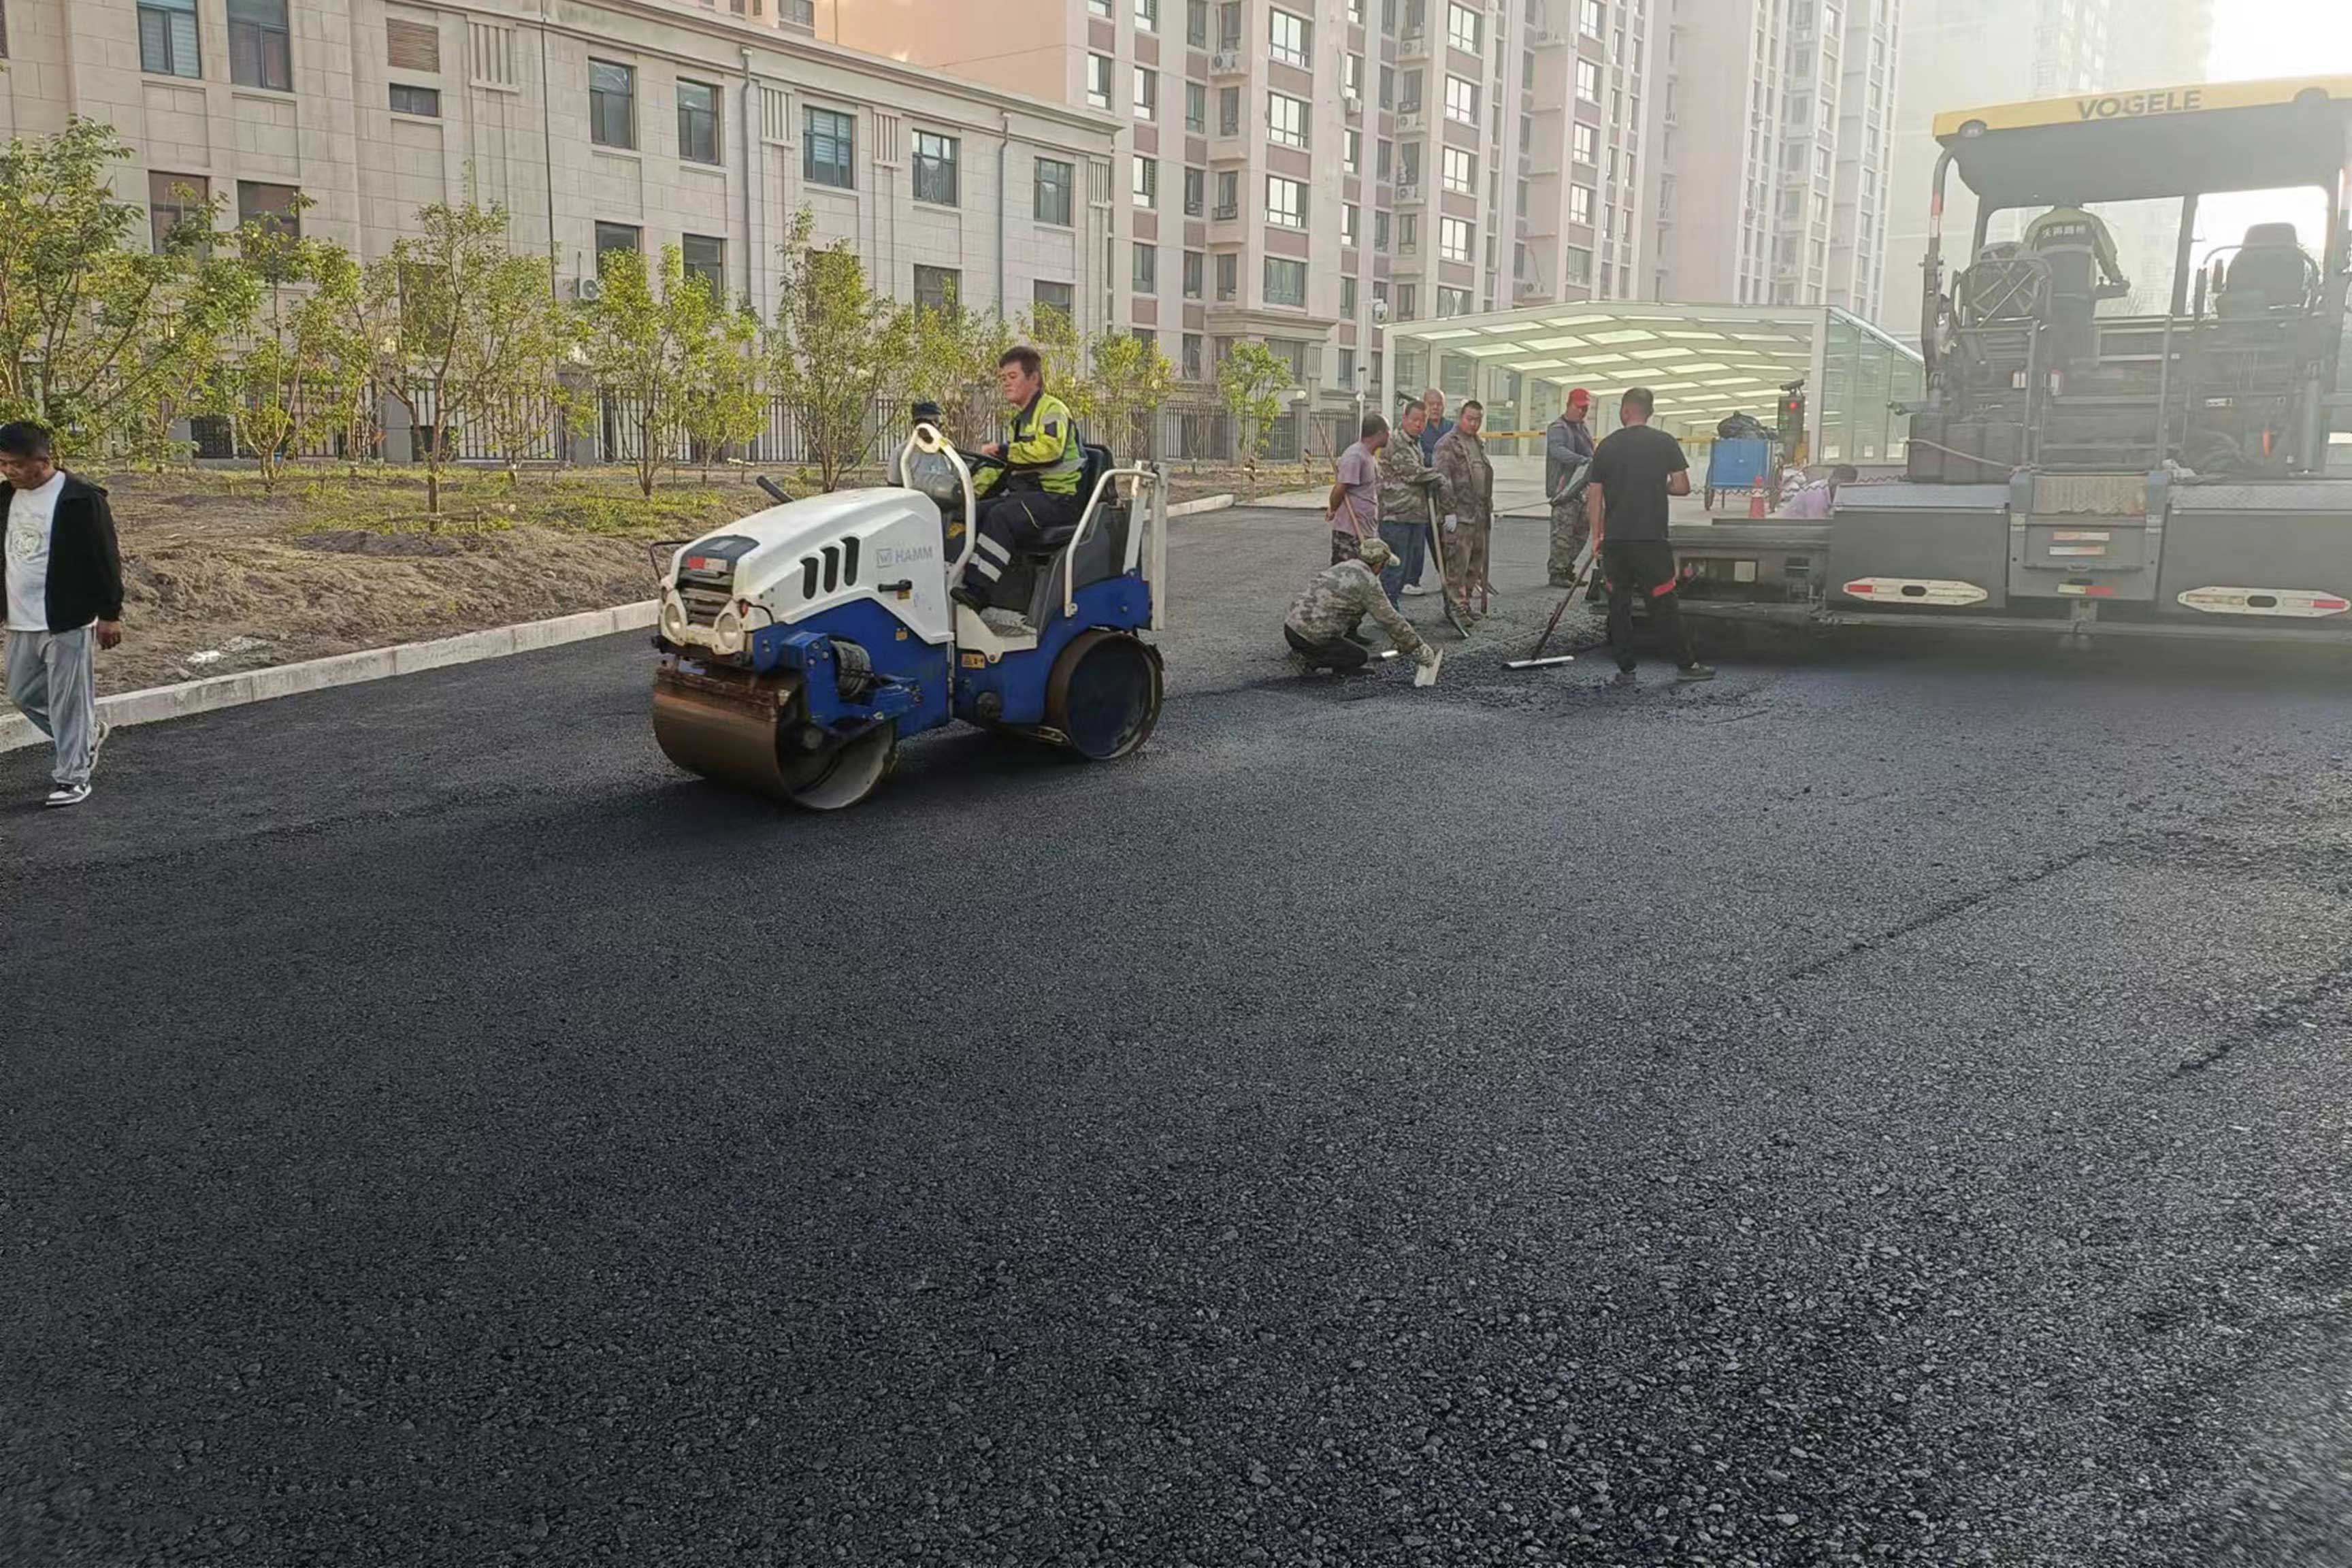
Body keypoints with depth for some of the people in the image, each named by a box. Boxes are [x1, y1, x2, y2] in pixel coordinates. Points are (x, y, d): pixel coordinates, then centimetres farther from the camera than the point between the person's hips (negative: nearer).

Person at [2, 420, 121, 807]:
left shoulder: (81, 498, -14)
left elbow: (104, 558, -12)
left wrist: (110, 614, -11)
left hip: (69, 622, -8)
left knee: (69, 701, -2)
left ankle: (74, 777, 8)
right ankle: (88, 735, 35)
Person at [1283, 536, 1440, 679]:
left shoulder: (1342, 567, 17)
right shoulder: (1368, 582, -9)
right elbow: (1391, 620, -7)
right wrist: (1420, 650, 2)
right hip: (1310, 636, -8)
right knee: (1361, 657, 7)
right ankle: (1308, 660, -5)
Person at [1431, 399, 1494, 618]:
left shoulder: (1480, 444, 20)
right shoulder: (1448, 444, -7)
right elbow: (1443, 479, -14)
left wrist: (1490, 510, 22)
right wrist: (1449, 511, -19)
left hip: (1480, 514, 8)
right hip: (1460, 514, -8)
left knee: (1476, 561, 9)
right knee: (1458, 562, -10)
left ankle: (1466, 602, 16)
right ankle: (1457, 605, -7)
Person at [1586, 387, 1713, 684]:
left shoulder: (1607, 446, 5)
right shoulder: (1665, 442, -1)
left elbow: (1595, 495, 5)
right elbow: (1682, 487, -4)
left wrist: (1596, 537, 12)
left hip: (1614, 539, 2)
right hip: (1651, 537, -2)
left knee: (1619, 603, 9)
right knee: (1663, 603, 3)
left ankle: (1625, 668, 10)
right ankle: (1686, 664, 9)